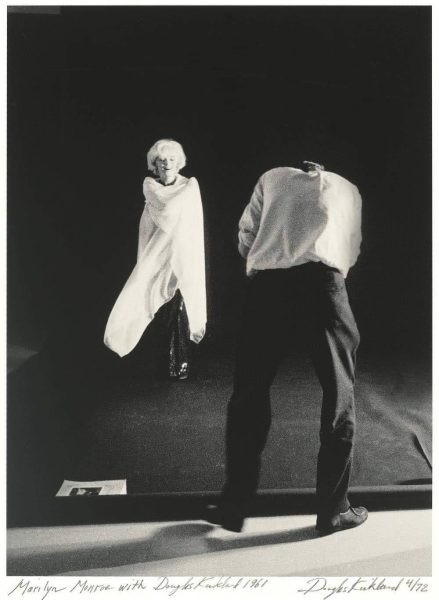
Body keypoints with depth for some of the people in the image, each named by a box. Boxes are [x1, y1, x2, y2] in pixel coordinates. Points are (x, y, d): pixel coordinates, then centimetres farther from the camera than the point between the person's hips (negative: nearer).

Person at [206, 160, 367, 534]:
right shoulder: (347, 188, 28)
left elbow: (246, 237, 17)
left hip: (268, 285, 1)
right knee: (339, 399, 12)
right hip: (323, 282, 0)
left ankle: (234, 508, 17)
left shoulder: (272, 177, 26)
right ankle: (333, 511, 18)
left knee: (249, 398, 10)